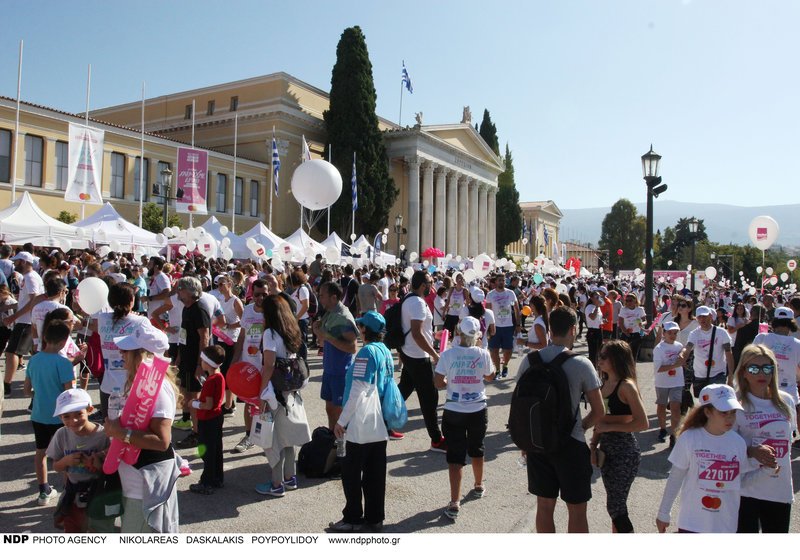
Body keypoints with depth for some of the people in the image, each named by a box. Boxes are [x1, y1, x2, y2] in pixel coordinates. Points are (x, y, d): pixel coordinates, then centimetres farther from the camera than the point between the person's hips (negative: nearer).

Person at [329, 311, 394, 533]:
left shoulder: (367, 352, -16)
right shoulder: (386, 352, 8)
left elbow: (358, 392, -19)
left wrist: (341, 421, -12)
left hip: (362, 425, -8)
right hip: (380, 425, 8)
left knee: (351, 473, 5)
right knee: (375, 474, 13)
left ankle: (353, 519, 13)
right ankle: (374, 518, 20)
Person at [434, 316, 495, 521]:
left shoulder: (447, 355, -14)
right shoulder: (483, 354, -10)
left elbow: (438, 383, -12)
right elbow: (490, 376, 8)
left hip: (454, 412, -2)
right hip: (478, 410, 2)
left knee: (455, 456, 4)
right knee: (476, 450, 23)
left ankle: (454, 503, -1)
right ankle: (479, 486, 45)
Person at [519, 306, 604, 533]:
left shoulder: (529, 362, -4)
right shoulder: (581, 364, -13)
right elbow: (598, 411, -9)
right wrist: (580, 427, 9)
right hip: (571, 445, -4)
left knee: (544, 506, 18)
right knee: (576, 511, 11)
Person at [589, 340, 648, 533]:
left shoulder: (626, 386, -16)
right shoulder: (606, 384, 8)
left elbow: (642, 423, -21)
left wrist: (609, 427, -20)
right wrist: (594, 445, 3)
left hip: (625, 452, -8)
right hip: (607, 450, 8)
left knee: (615, 507, -4)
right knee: (615, 504, 18)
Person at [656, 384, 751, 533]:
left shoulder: (738, 442, -5)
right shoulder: (689, 439, -14)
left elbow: (742, 480, 7)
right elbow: (675, 478, -4)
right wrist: (663, 513, 0)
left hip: (726, 524, 3)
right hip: (691, 522, -3)